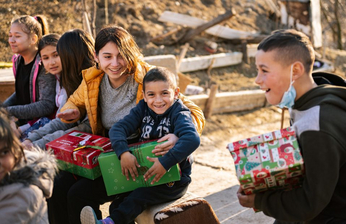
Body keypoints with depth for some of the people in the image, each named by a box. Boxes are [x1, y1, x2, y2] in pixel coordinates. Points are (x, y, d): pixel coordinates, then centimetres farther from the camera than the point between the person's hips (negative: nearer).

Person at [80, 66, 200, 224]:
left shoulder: (178, 113, -15)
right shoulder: (143, 109, 2)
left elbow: (192, 139, -34)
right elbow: (118, 128, -9)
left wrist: (165, 163, -40)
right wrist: (123, 153, -29)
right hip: (145, 174, 6)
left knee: (138, 197, -28)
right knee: (117, 205, -12)